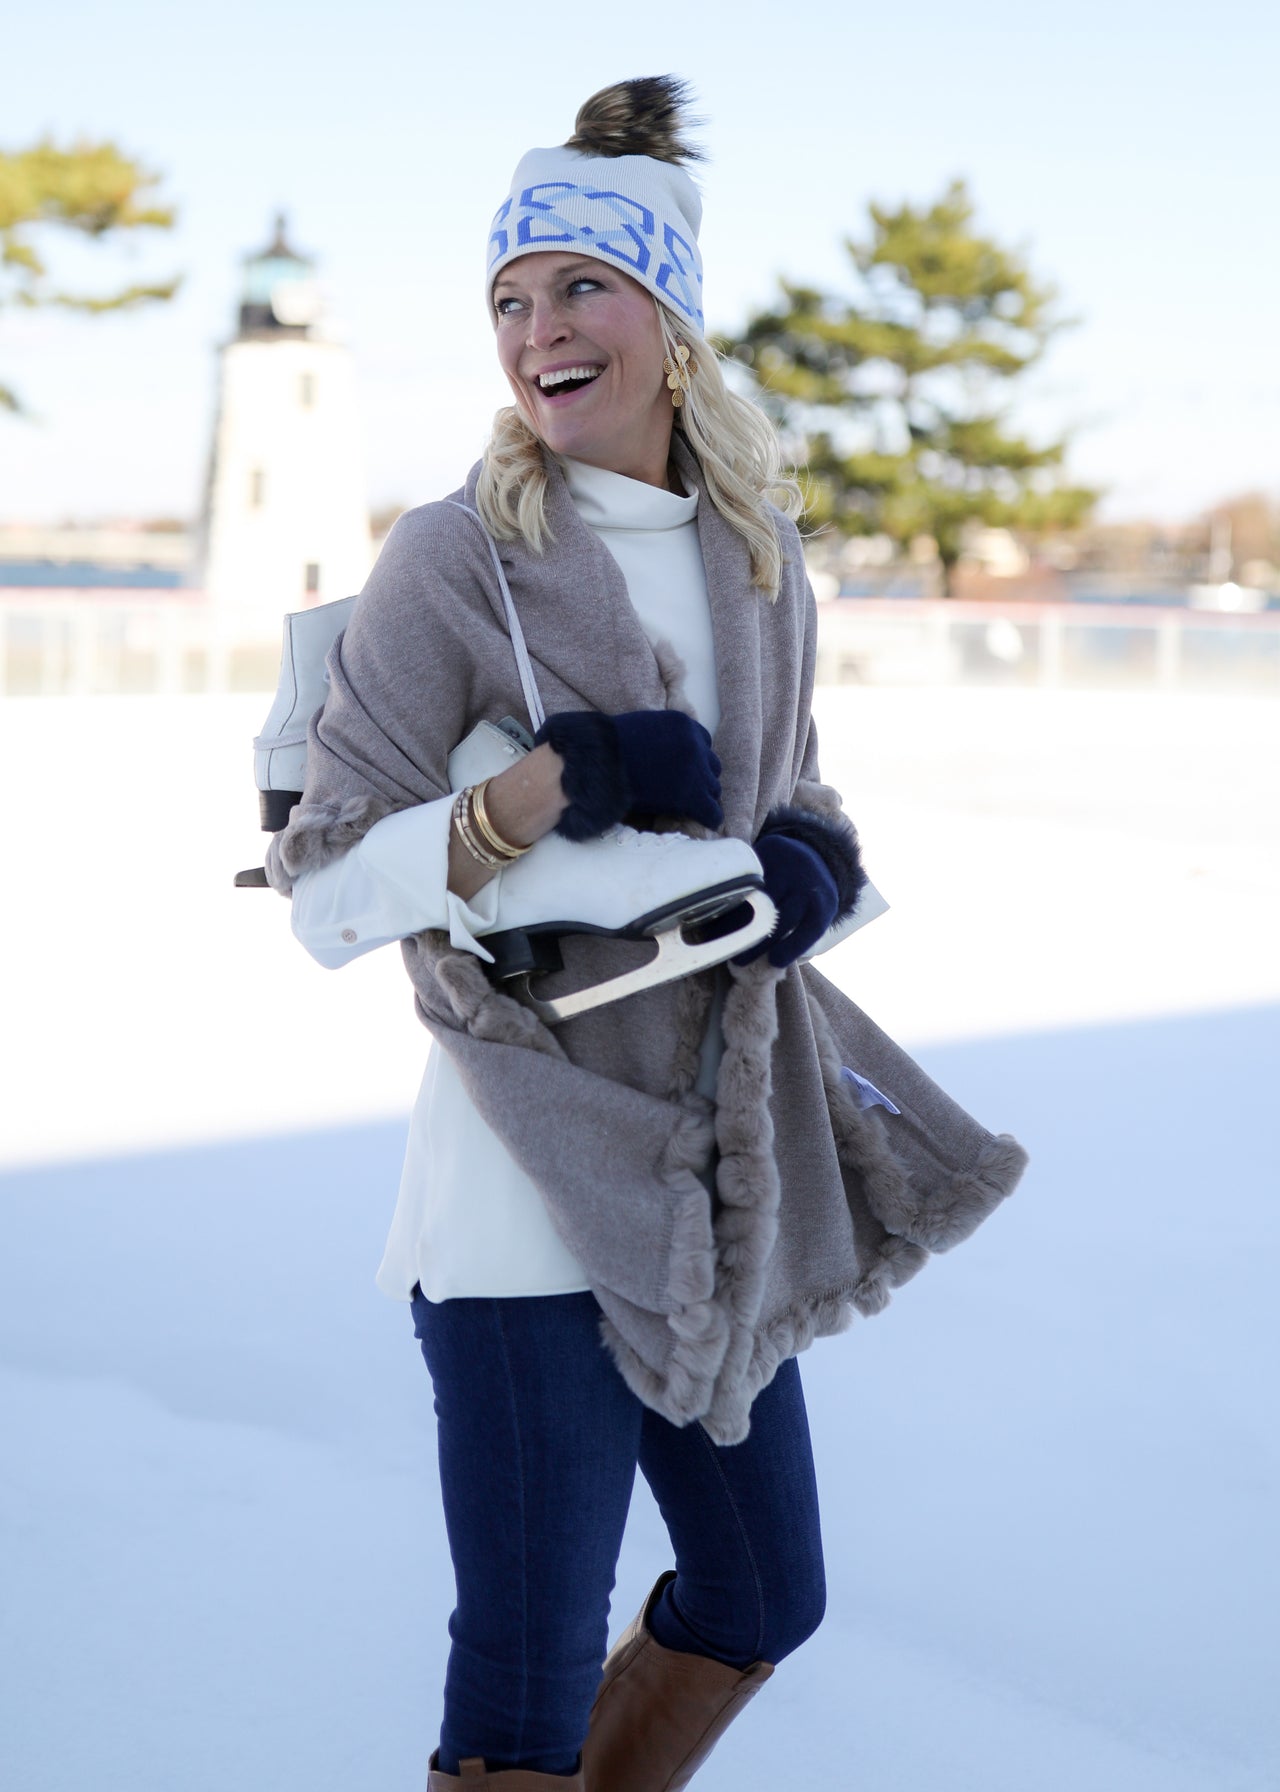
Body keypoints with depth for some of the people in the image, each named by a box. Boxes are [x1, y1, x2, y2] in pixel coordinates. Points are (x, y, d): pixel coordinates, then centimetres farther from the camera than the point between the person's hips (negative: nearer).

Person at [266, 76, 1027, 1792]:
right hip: (535, 1184, -6)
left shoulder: (760, 564, 8)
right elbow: (327, 897, -13)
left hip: (726, 1177, 7)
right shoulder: (451, 563, -10)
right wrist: (555, 784, -26)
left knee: (763, 1602, 20)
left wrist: (814, 864, -5)